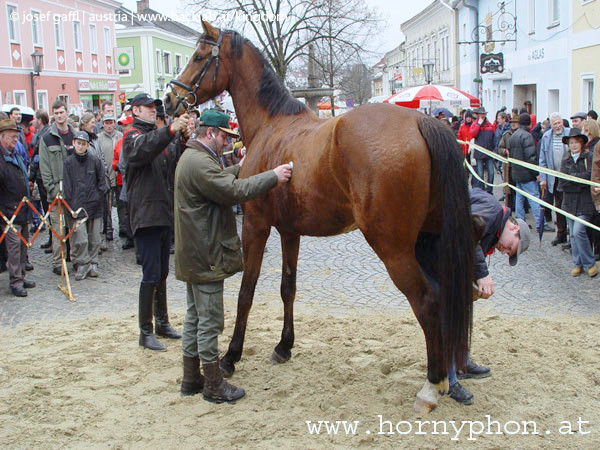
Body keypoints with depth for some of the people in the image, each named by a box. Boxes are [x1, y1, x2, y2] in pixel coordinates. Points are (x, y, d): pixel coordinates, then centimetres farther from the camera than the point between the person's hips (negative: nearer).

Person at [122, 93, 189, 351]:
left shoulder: (157, 136, 20)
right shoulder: (134, 137, -6)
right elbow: (143, 149, -32)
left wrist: (184, 139, -9)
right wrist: (171, 130, -47)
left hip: (162, 213, 8)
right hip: (146, 215, -8)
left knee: (162, 272, 15)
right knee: (151, 275, -7)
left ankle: (162, 322, 27)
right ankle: (145, 332, 1)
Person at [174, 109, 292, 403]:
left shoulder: (192, 158, 15)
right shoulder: (199, 163, -20)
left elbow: (220, 180, 32)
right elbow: (234, 191, -26)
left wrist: (240, 167, 28)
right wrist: (273, 176, -21)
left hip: (194, 255, 12)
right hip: (206, 256, -12)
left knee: (195, 316, 17)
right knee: (210, 320, -2)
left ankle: (191, 379, 26)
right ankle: (213, 385, 8)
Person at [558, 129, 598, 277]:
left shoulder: (590, 157, -3)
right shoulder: (566, 160, 10)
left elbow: (591, 176, -15)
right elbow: (563, 180, -3)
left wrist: (572, 178, -13)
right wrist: (581, 177, -12)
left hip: (585, 202, -5)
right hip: (569, 202, 5)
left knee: (578, 231, -14)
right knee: (572, 234, 7)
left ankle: (590, 263, 2)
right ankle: (578, 264, 19)